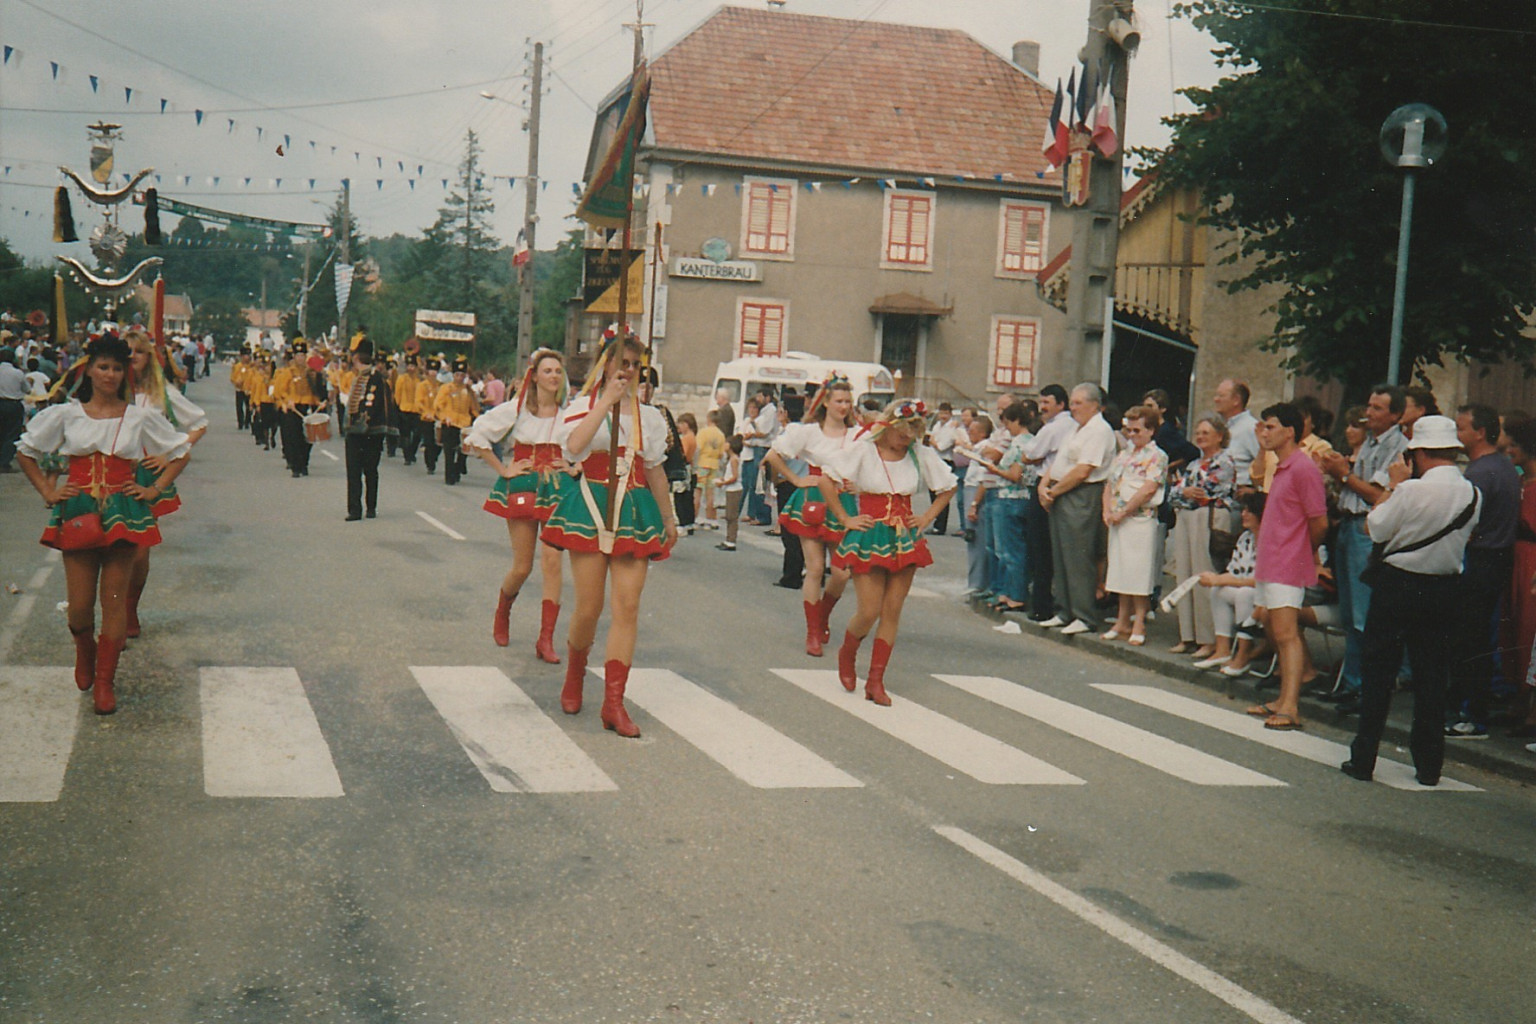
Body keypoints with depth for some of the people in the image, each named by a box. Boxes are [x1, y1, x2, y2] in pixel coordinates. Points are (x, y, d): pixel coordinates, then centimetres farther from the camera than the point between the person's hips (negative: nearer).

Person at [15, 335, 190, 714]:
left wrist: (155, 489, 4)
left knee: (114, 599, -1)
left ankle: (105, 680, 9)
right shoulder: (65, 414, 5)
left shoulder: (141, 417, 4)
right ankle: (85, 651, 33)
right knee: (79, 604, -1)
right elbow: (25, 450, 16)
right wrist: (47, 491, 7)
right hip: (77, 512, 0)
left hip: (123, 511, 0)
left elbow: (180, 451, 13)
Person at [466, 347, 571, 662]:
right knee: (522, 567, 1)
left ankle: (546, 639, -6)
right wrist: (503, 469, -2)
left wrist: (575, 467, 4)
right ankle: (502, 614, 34)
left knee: (552, 560, -10)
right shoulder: (516, 409, -1)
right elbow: (477, 436, 2)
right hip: (522, 489, -1)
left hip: (558, 490, 1)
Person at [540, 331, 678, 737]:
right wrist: (607, 402, -14)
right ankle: (573, 677, 28)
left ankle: (614, 703, -5)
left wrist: (668, 517, 23)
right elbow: (575, 446, -18)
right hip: (590, 508, -3)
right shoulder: (584, 406, 4)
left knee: (628, 606, -7)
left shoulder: (648, 415, 14)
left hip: (634, 511, 3)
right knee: (589, 607, -2)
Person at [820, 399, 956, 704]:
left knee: (892, 612, 2)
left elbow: (948, 487, 17)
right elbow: (825, 480, -7)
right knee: (869, 612, -6)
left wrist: (927, 518, 8)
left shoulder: (921, 455, 4)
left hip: (905, 538, 4)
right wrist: (845, 518, -7)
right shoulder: (862, 451, -7)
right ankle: (847, 654, 26)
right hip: (869, 537, -4)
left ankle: (876, 680, 10)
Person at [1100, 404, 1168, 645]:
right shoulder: (1123, 455, 18)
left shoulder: (1157, 456, -5)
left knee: (1138, 572, -5)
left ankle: (1139, 623, 1)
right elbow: (1109, 485, 18)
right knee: (1121, 570, 10)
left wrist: (1123, 512, -15)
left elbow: (1148, 489, -16)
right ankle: (1123, 620, 18)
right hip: (1117, 522, 7)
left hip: (1140, 520, -7)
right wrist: (1107, 511, 0)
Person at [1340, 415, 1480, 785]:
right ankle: (1429, 765, 15)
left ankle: (1363, 759, 7)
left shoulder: (1411, 490, -19)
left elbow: (1376, 529, -10)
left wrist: (1393, 486, 0)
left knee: (1379, 672, 4)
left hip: (1399, 585, -5)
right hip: (1445, 588, 5)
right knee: (1433, 678, 11)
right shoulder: (1473, 495, -1)